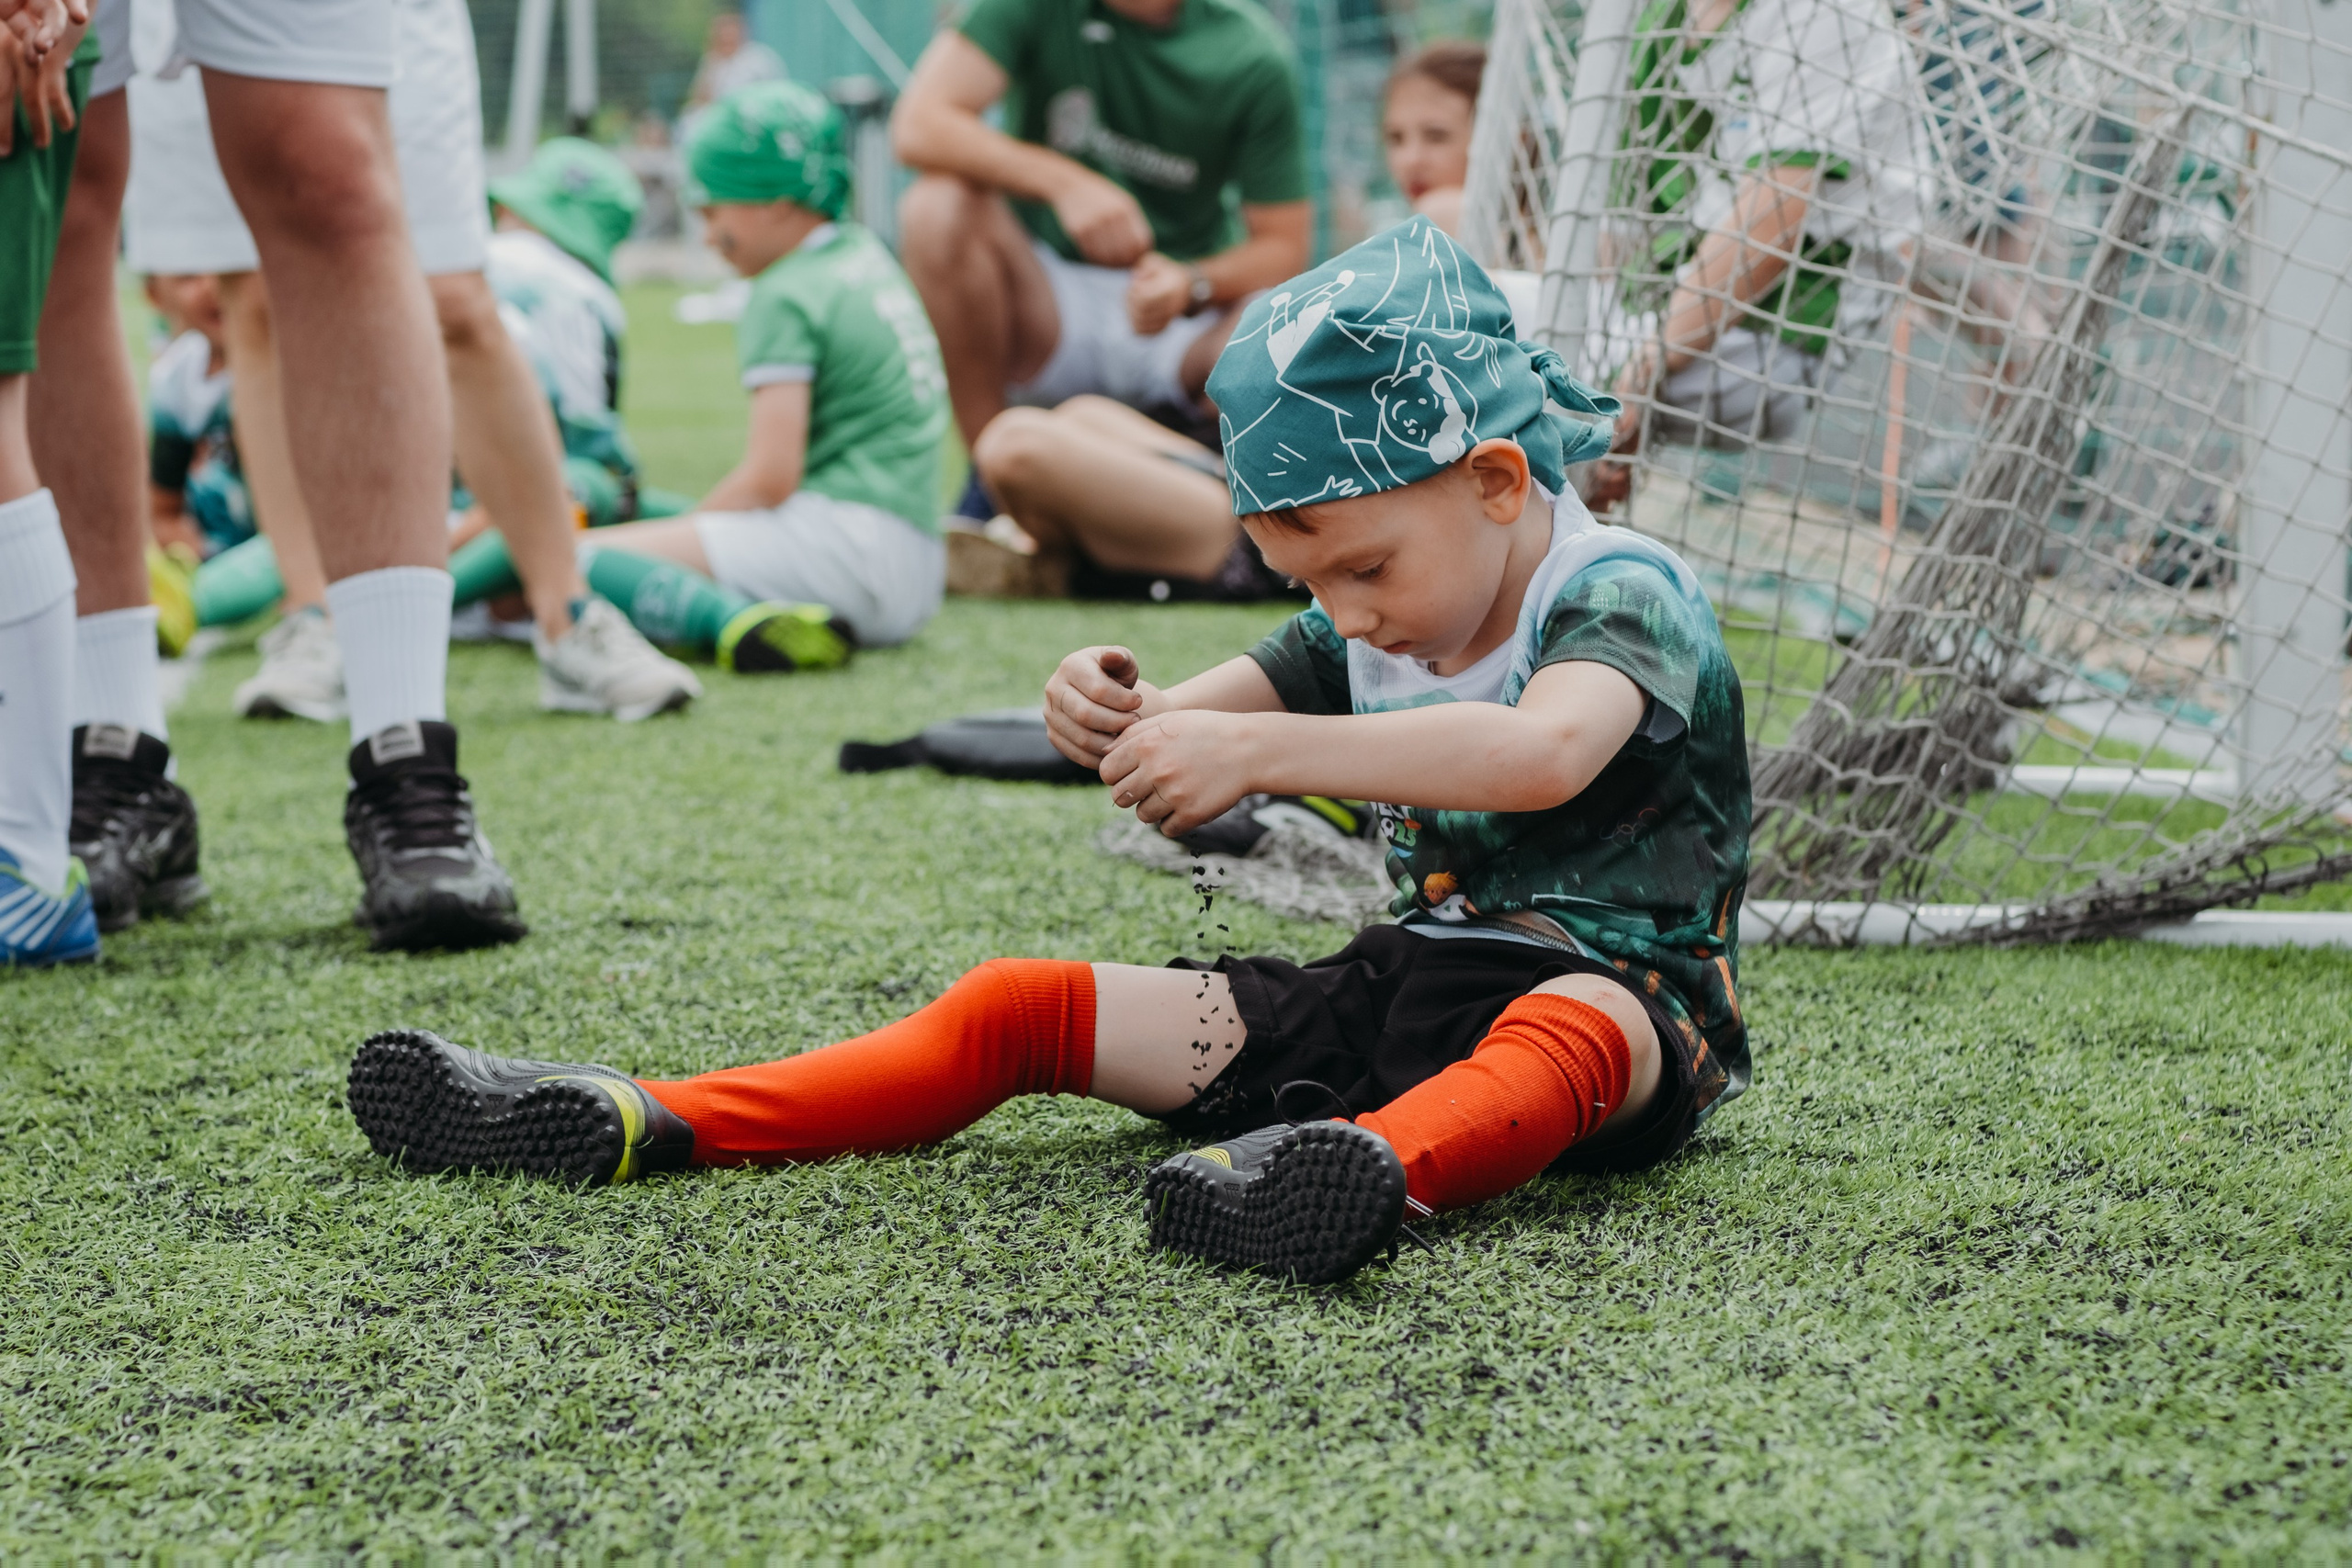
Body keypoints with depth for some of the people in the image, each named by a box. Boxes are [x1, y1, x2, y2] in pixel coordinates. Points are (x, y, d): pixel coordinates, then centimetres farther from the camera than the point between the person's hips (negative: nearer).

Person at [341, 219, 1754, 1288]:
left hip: (1618, 990, -7)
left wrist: (1258, 750, -39)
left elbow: (1541, 753, -37)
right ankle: (642, 1126, -5)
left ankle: (1380, 1170, -77)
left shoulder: (1628, 597, -14)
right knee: (1021, 1010, -2)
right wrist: (1120, 717, -13)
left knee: (1570, 1036, -46)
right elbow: (1194, 739, 13)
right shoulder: (1372, 626, 12)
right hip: (1401, 980, 7)